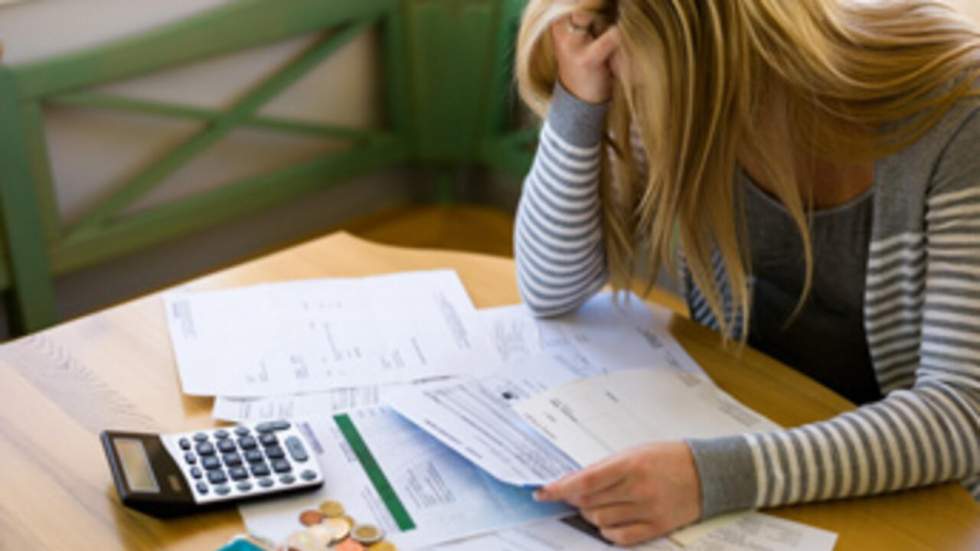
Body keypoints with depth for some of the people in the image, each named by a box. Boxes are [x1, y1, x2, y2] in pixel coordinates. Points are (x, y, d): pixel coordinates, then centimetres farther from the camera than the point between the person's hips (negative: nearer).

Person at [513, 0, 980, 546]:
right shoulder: (691, 99, -11)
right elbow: (552, 289, -6)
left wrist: (718, 476, -45)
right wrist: (578, 103, -22)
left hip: (903, 496, -4)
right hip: (744, 427, 5)